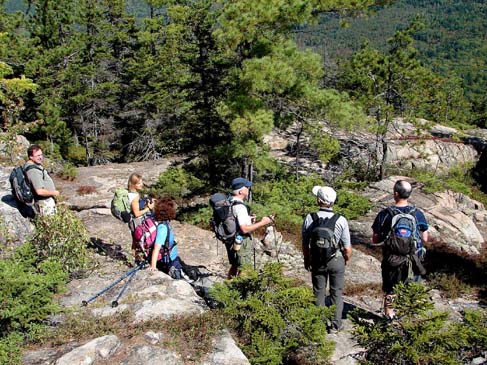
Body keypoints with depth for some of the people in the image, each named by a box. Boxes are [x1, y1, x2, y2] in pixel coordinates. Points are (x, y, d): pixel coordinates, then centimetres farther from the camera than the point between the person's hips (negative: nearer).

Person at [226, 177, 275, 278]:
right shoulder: (240, 207, -25)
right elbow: (244, 229, -27)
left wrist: (247, 219, 13)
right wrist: (262, 222, -21)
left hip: (231, 242, 9)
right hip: (241, 243, -9)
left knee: (234, 266, 24)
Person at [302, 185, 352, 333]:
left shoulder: (309, 218, -14)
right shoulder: (341, 220, -16)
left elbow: (305, 243, -3)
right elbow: (347, 248, -11)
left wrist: (307, 259, 14)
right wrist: (347, 259, 11)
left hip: (317, 261, 1)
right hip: (337, 260, -1)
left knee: (319, 292, 16)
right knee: (336, 293, 13)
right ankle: (336, 325, 19)